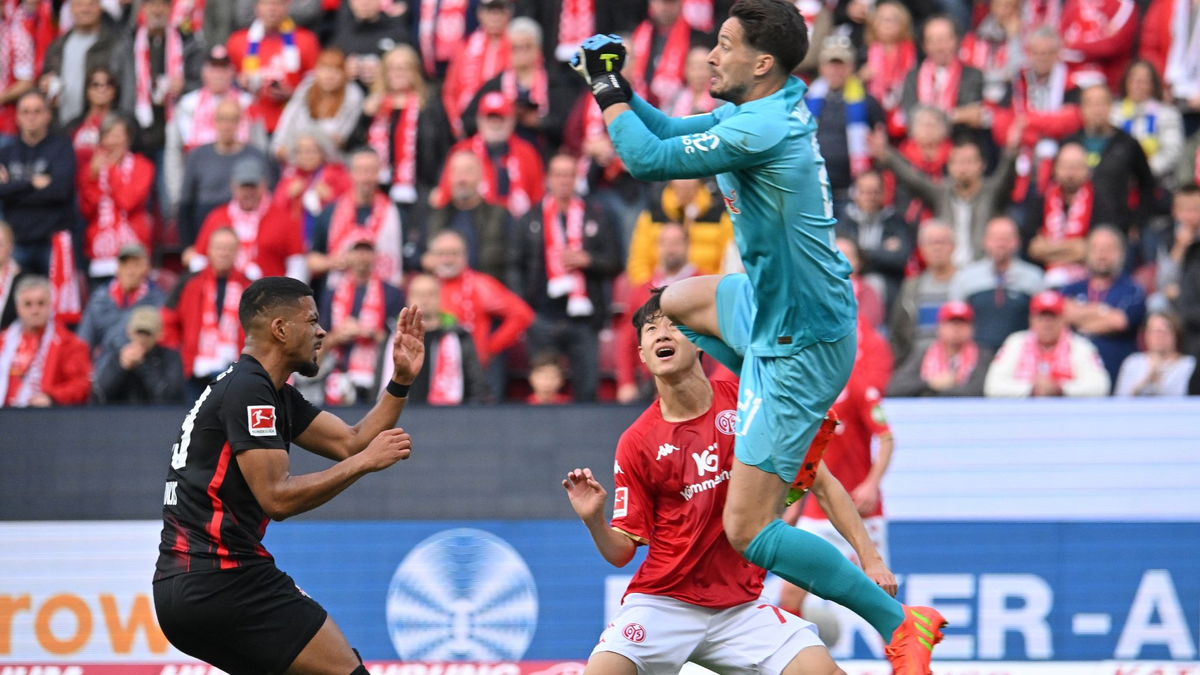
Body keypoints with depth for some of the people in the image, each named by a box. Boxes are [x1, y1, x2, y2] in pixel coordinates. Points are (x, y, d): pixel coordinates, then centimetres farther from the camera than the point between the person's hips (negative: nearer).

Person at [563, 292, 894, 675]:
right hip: (662, 603, -1)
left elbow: (822, 484, 5)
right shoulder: (636, 443, 0)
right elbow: (622, 551, 2)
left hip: (740, 609, 1)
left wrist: (869, 558, -3)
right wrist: (593, 521, -19)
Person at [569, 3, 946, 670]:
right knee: (676, 300, 35)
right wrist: (617, 84, 4)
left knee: (748, 532, -10)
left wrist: (608, 90, -7)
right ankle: (801, 432, 27)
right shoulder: (773, 106, 3)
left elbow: (646, 158, -21)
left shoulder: (761, 131, -27)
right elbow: (668, 131, 18)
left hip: (800, 342, -10)